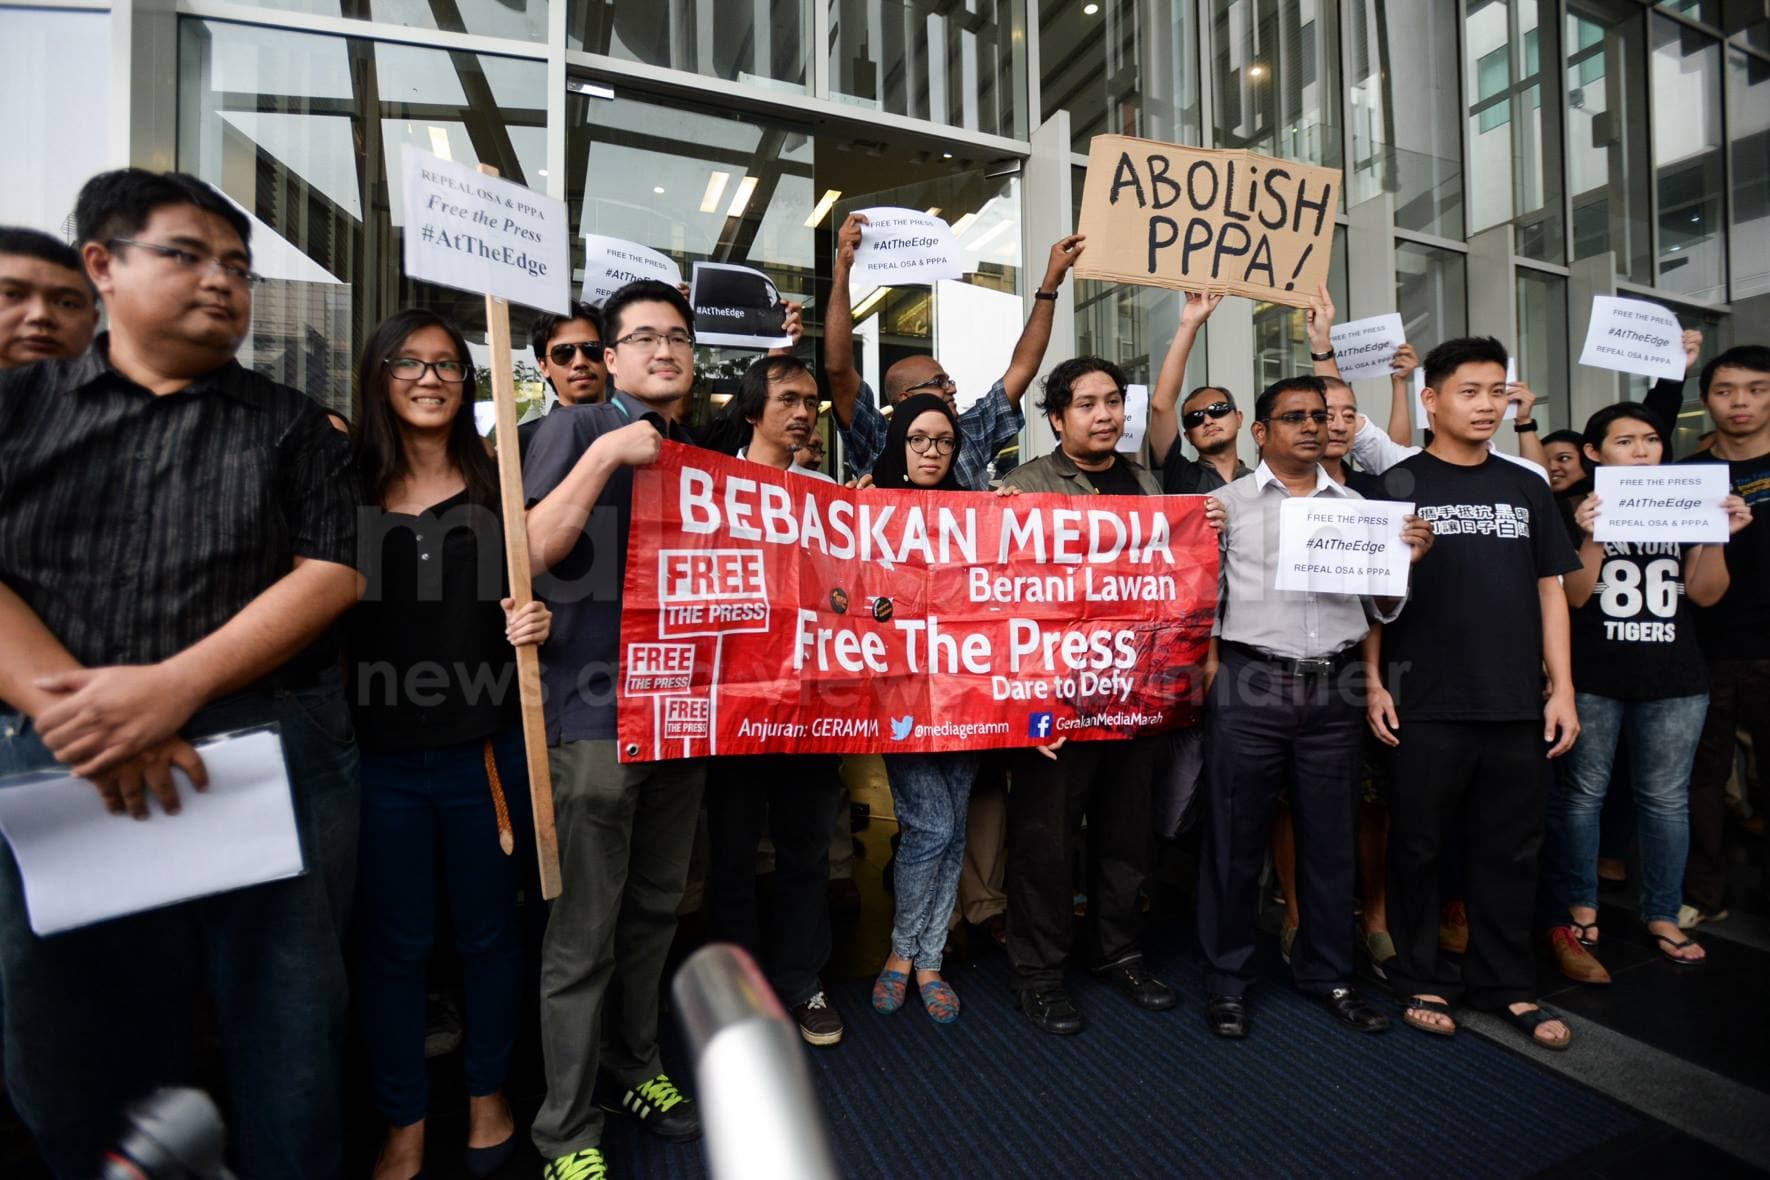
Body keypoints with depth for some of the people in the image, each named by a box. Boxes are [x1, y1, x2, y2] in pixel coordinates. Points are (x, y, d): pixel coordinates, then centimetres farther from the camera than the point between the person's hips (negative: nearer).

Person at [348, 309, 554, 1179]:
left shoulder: (497, 487, 1)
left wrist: (536, 622, -14)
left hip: (484, 752, 0)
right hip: (380, 756, 1)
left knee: (488, 931, 14)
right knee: (390, 942, 13)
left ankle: (488, 1096, 38)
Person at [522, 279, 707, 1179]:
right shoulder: (576, 429, -2)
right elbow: (533, 549, -15)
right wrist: (602, 456, -19)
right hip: (596, 708, -6)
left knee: (656, 906, 18)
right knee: (583, 930, 3)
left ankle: (636, 1067, 38)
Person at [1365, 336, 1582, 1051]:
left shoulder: (1526, 488, 12)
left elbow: (1550, 589, 12)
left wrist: (1562, 688, 5)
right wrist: (1375, 683, -9)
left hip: (1517, 706, 4)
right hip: (1425, 705, -4)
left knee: (1510, 852, 12)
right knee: (1418, 848, 7)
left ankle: (1505, 984, 29)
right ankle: (1421, 982, 23)